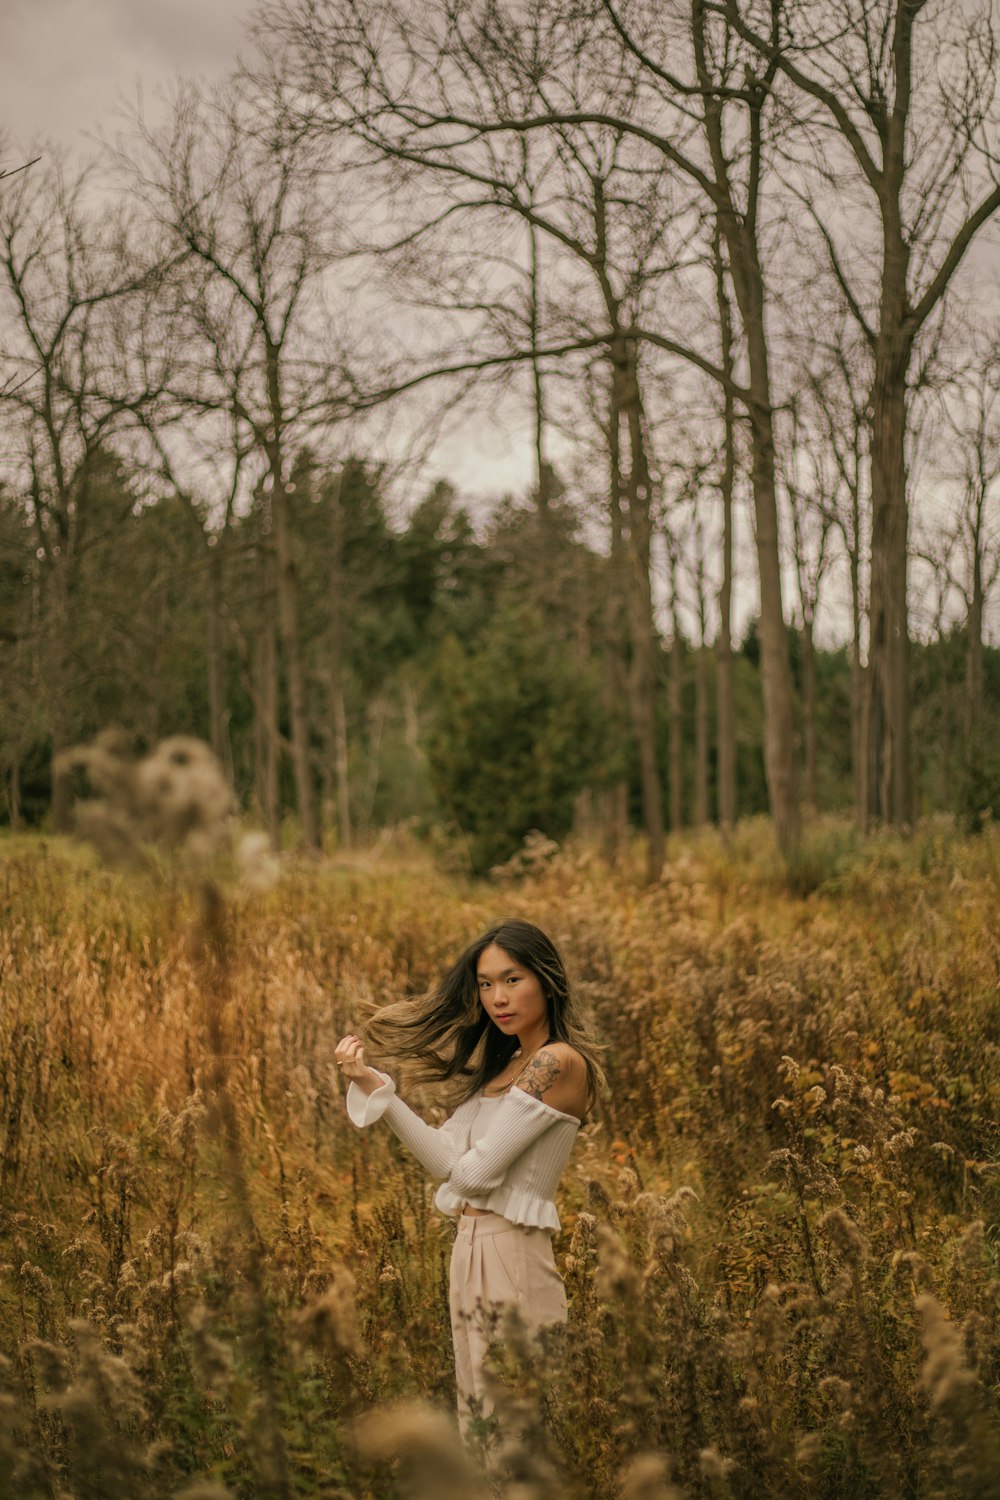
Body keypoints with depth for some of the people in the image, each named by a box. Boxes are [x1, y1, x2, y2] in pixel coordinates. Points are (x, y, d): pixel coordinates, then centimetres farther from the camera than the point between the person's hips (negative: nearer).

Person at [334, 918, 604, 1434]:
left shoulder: (559, 1062, -13)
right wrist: (373, 1086, 0)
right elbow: (447, 1161, 6)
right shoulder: (506, 1065, 16)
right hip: (473, 1251, 9)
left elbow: (476, 1171, -17)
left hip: (511, 1256, -9)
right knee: (481, 1423, 14)